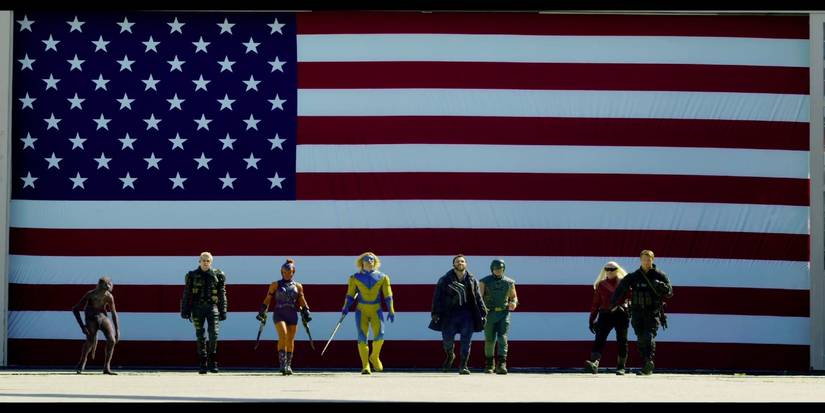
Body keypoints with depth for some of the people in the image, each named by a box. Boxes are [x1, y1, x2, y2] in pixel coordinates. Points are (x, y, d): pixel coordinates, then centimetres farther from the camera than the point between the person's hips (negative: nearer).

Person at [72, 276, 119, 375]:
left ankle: (106, 368, -3)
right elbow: (75, 309, -17)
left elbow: (114, 313, 0)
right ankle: (82, 363, -1)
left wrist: (117, 330, -2)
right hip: (91, 318, -3)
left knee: (112, 340, -16)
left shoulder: (109, 297, -13)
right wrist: (82, 326, -23)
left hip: (103, 317, 3)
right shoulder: (90, 294, -22)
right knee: (90, 340, -26)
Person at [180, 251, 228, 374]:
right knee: (200, 336, 1)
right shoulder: (192, 276, 5)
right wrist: (185, 311, 1)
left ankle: (212, 360, -1)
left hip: (212, 307, 0)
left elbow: (222, 294, 8)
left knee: (214, 334, -13)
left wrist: (223, 311, 4)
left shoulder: (217, 275, 6)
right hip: (197, 308, 0)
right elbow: (186, 294, 6)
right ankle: (202, 363, 6)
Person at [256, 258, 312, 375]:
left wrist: (306, 313, 10)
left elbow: (302, 302, 16)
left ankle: (288, 365, 15)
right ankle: (282, 363, -21)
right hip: (279, 314, -2)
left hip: (292, 314, 2)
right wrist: (262, 313, 7)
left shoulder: (298, 286, 11)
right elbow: (267, 300, 10)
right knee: (283, 335, -21)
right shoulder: (275, 285, 7)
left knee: (290, 340, 4)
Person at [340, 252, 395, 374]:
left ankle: (374, 357, 11)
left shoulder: (382, 277, 7)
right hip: (361, 310, 0)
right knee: (362, 337, -9)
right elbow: (350, 295, 6)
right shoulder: (355, 278, 6)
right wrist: (346, 308, -6)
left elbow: (388, 295, 6)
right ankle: (365, 366, -5)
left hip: (376, 310, 0)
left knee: (379, 334, -16)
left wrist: (391, 311, 0)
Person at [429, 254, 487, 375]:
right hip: (450, 314, -1)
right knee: (447, 340, 3)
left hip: (467, 314, 1)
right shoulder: (445, 280, 2)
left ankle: (463, 366, 0)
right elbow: (437, 297, -1)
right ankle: (450, 356, 36)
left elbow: (478, 298, 11)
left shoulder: (472, 280, 9)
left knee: (466, 340, -6)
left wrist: (483, 314, 6)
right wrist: (435, 313, -10)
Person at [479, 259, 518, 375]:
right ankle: (489, 364, 26)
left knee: (502, 338, -14)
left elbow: (514, 297, 18)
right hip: (489, 314, 0)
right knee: (490, 340, 7)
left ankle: (501, 365, -21)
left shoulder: (509, 282, 6)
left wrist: (514, 303, -6)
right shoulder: (484, 281, -1)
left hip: (503, 313, 1)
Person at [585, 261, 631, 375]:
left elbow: (630, 297, -3)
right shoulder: (600, 285, 13)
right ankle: (594, 363, -30)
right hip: (605, 314, 1)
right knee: (599, 340, -15)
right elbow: (595, 303, 14)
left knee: (622, 341, 4)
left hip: (621, 314, -1)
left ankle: (621, 367, 13)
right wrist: (592, 319, 10)